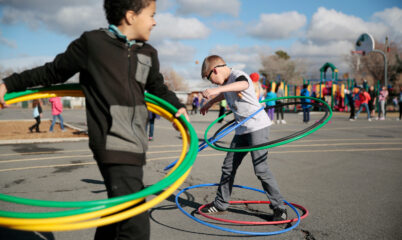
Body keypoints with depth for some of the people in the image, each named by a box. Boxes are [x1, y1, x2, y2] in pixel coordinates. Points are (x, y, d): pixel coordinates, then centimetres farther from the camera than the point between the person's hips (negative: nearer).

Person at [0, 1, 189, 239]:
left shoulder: (149, 54, 11)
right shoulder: (91, 42, -4)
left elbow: (158, 88, 26)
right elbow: (54, 72, 8)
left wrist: (178, 107, 9)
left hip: (135, 145, 7)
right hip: (114, 146, -7)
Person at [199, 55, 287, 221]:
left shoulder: (238, 75, -16)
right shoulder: (225, 83, 11)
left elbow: (243, 84, -42)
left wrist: (217, 89, -56)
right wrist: (208, 103, 52)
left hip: (258, 127, -9)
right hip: (242, 130, 9)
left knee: (260, 168, -13)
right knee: (228, 167, 10)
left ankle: (279, 208, 2)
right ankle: (220, 204, 23)